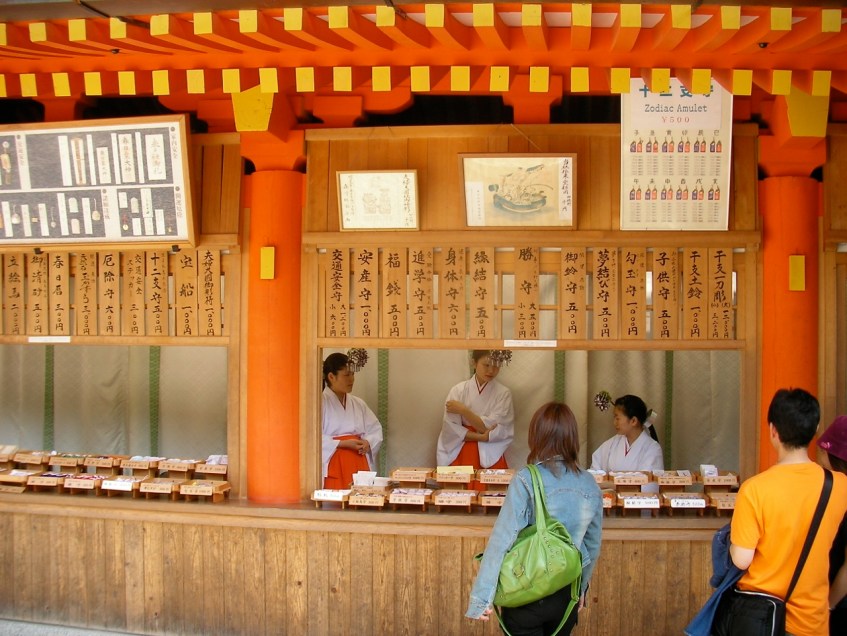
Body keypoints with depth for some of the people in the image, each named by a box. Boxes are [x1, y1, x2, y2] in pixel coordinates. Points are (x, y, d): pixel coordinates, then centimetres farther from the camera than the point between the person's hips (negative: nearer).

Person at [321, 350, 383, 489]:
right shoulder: (321, 402, -6)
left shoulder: (358, 403, 13)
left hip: (359, 464, 5)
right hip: (332, 466, -5)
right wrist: (343, 444, -17)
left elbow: (376, 431, 15)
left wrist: (368, 443, -6)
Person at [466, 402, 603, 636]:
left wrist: (480, 598, -19)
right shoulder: (590, 484, -3)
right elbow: (593, 545, 8)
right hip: (567, 594, 5)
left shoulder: (526, 480, -17)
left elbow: (501, 539, -21)